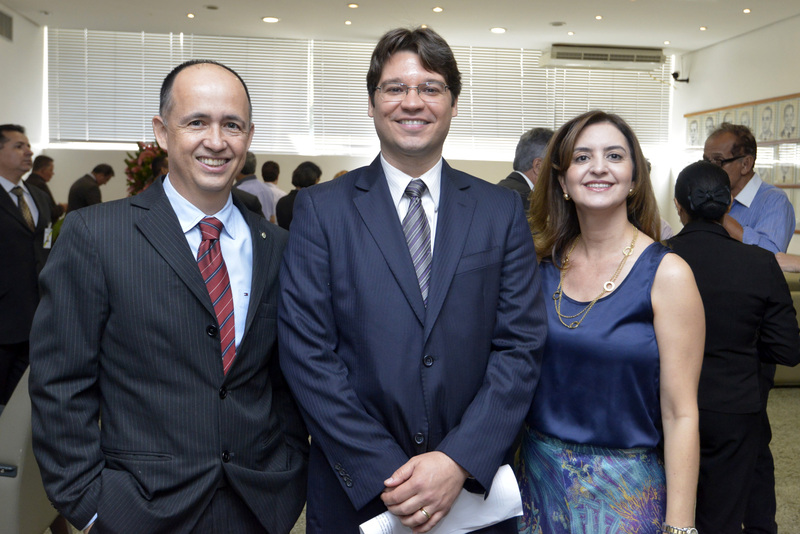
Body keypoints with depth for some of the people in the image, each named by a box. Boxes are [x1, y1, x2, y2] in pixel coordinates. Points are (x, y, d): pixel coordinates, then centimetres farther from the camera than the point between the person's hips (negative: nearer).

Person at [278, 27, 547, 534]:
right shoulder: (320, 209, -3)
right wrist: (384, 473, -15)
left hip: (472, 487, 2)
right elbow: (307, 350, -9)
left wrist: (459, 462, -15)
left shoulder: (502, 211, 1)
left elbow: (520, 346, -4)